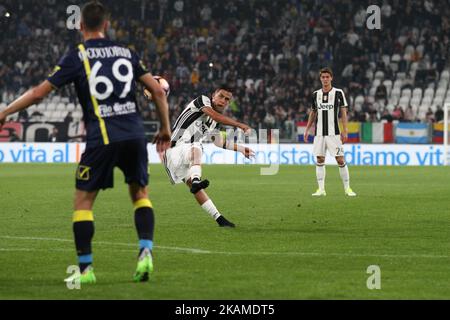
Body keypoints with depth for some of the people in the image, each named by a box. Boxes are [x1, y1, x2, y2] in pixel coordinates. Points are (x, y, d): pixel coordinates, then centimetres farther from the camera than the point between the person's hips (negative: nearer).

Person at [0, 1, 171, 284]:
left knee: (83, 201, 8)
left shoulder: (77, 56, 2)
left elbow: (39, 93, 0)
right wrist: (166, 128, 21)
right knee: (140, 194, 20)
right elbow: (158, 91, 10)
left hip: (101, 139, -3)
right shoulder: (127, 53, 12)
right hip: (135, 135, 3)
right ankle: (146, 252, 0)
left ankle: (86, 269, 5)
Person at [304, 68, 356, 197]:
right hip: (319, 133, 3)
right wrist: (307, 130, 13)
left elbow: (343, 112, -2)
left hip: (334, 133, -3)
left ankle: (347, 188, 2)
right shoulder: (316, 94, 10)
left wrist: (345, 131, -9)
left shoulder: (338, 93, -1)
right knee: (320, 160, 1)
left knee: (340, 160, -6)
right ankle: (321, 189, 4)